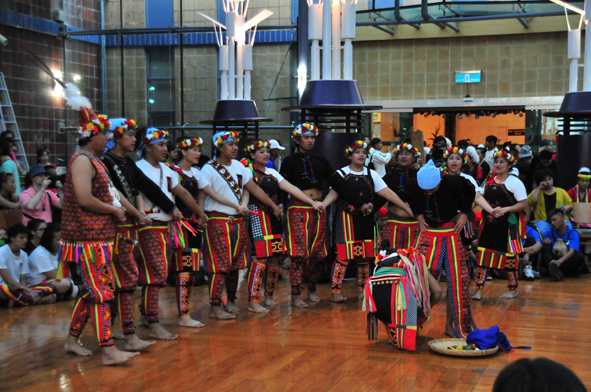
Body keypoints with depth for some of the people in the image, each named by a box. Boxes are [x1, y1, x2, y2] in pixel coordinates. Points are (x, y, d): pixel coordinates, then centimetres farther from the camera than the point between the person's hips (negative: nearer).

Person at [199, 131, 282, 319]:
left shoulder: (239, 166, 11)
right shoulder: (209, 169, -7)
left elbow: (254, 188, 16)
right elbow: (202, 195, -13)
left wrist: (274, 206, 17)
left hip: (238, 222, 6)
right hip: (218, 221, -6)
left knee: (235, 264, 11)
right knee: (219, 265, -8)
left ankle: (231, 301, 25)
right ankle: (215, 308, -3)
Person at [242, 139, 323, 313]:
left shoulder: (272, 172, 20)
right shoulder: (248, 170, -1)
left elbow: (291, 189, 15)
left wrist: (313, 202, 8)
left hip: (275, 218, 7)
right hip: (258, 216, -7)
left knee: (274, 259, 6)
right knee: (261, 258, -12)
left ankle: (269, 295, 22)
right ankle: (253, 301, -8)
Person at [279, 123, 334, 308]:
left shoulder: (321, 161, 14)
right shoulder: (290, 161, 3)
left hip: (318, 210, 4)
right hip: (298, 210, -4)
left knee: (316, 252, 7)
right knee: (299, 254, -8)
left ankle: (312, 289, 20)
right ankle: (296, 294, -4)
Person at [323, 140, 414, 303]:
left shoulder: (371, 174, 11)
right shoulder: (341, 173, 4)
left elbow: (388, 193, 7)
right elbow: (334, 192, -10)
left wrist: (408, 209, 1)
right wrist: (321, 206, -28)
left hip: (366, 219, 3)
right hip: (347, 218, -3)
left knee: (365, 256, 5)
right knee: (344, 254, -8)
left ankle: (362, 289, 18)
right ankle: (335, 291, -3)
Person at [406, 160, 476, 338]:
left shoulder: (454, 183, -18)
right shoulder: (413, 187, -13)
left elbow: (470, 193, 5)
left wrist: (464, 213, -3)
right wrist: (419, 216, -3)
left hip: (451, 233, 0)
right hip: (428, 234, 1)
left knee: (456, 277, -1)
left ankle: (451, 324, 10)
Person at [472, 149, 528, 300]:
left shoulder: (515, 182, -5)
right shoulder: (489, 182, 12)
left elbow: (524, 204, -11)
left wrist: (505, 209, -20)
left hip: (508, 225, -5)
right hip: (490, 224, 5)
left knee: (509, 257, 1)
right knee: (482, 255, -2)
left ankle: (513, 289, 18)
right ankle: (478, 290, 2)